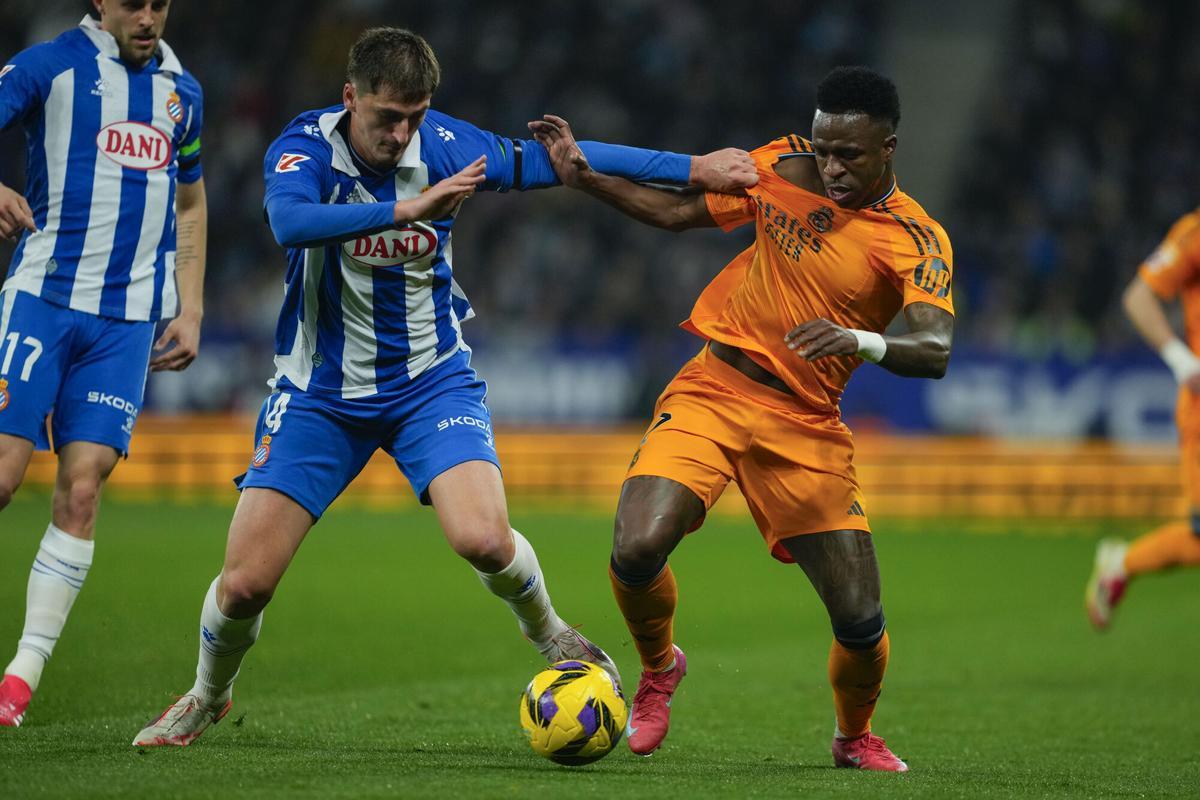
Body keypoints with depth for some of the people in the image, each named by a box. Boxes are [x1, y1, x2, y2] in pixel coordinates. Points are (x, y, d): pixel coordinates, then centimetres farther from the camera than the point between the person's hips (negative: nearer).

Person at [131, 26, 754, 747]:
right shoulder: (307, 146, -16)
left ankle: (549, 634, 9)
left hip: (431, 382, 0)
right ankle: (209, 696, 26)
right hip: (321, 391, 0)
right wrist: (406, 208, -43)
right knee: (244, 584, -7)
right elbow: (290, 222, -37)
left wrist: (695, 168, -4)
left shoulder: (445, 146, -10)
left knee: (484, 539, -25)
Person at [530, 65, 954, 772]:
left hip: (806, 423, -1)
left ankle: (856, 737, 27)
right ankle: (659, 668, 11)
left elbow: (935, 350, -25)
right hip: (713, 390, 1)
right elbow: (679, 211, 14)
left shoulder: (919, 242, -10)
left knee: (861, 618, -6)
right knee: (638, 548, -23)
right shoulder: (785, 168, 1)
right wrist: (583, 176, 5)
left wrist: (859, 342, -44)